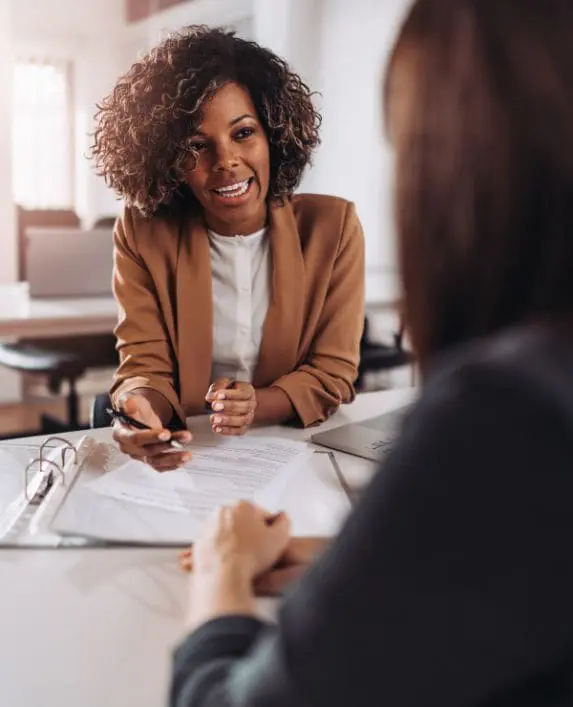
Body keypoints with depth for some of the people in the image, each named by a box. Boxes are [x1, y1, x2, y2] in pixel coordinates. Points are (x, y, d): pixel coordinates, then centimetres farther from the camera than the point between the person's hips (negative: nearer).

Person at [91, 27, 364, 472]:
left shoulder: (333, 226, -5)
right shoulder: (143, 235, -4)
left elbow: (332, 375, -5)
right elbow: (146, 368, -6)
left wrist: (256, 406, -24)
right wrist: (142, 407, -30)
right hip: (185, 455, 1)